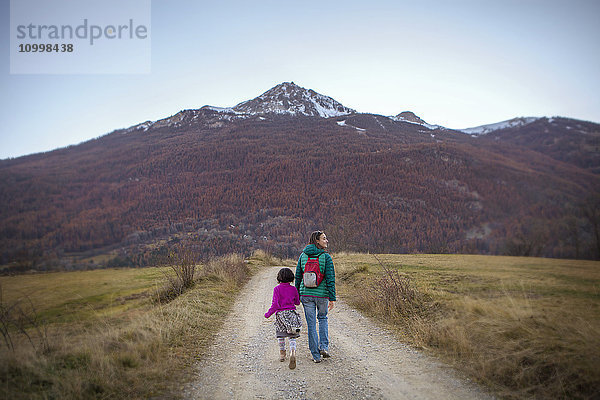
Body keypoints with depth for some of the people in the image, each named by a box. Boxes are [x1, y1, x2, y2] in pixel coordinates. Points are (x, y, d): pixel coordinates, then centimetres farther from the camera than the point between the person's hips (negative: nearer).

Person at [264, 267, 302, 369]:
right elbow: (297, 302, 14)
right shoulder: (293, 289, 3)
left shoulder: (277, 289, -5)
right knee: (292, 337, 1)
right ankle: (292, 352, -23)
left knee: (281, 335, 19)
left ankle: (282, 353, 30)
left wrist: (268, 313, 1)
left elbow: (275, 304, -10)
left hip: (280, 314, -1)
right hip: (292, 313, 1)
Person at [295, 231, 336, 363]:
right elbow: (330, 279, -11)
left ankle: (316, 355, 13)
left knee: (311, 324, 8)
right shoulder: (326, 257, -9)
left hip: (306, 294, 2)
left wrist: (297, 294, 15)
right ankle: (324, 346, 12)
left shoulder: (303, 255, 2)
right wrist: (332, 298, -8)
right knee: (322, 318, 24)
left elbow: (298, 276, 6)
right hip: (322, 294, -2)